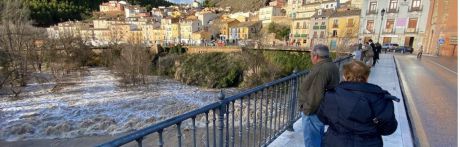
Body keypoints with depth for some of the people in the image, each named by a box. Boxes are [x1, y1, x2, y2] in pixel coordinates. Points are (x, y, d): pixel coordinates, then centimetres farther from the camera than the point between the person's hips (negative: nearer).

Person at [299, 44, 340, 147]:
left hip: (314, 112, -10)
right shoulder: (332, 66, 5)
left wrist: (307, 110, -17)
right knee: (319, 139, 27)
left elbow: (315, 95, -30)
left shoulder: (320, 70, -28)